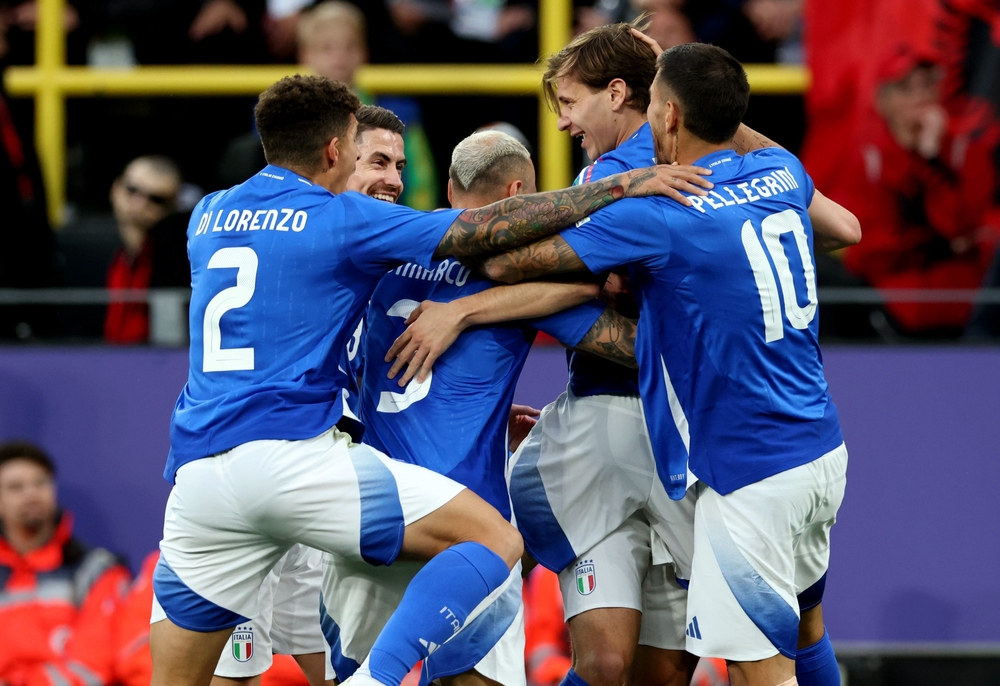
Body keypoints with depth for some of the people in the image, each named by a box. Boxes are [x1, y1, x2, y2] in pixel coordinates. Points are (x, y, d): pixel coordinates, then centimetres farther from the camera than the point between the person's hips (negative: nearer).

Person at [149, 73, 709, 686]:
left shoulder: (208, 217, 20)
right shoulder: (343, 219, 2)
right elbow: (493, 230, -1)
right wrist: (620, 186, 4)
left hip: (195, 469, 7)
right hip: (289, 451, -6)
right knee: (496, 540, -6)